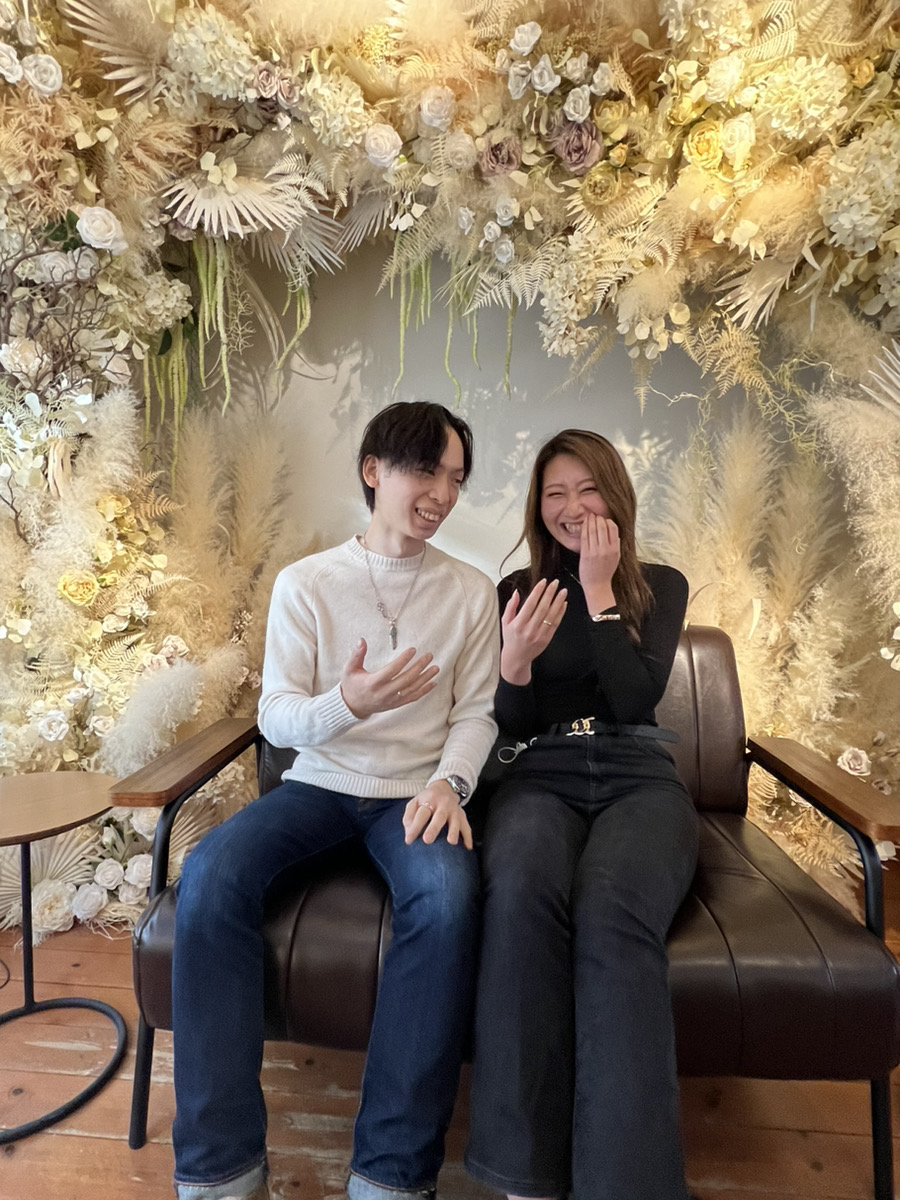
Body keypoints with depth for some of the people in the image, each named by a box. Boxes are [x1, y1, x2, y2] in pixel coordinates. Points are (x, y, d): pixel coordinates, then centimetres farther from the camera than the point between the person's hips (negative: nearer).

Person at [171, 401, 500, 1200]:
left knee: (447, 897, -32)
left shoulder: (471, 593, 3)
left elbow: (477, 713, 2)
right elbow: (276, 717, -3)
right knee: (210, 875, -26)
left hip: (416, 792, 0)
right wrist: (347, 702, -24)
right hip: (320, 782, 1)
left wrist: (448, 783, -18)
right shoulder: (306, 582, 0)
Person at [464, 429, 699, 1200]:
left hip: (640, 778, 0)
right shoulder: (518, 590, 15)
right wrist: (515, 661, -13)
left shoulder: (661, 585, 14)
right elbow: (513, 726, 9)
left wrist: (598, 589, -3)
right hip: (542, 778, 1)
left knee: (614, 912, -36)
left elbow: (637, 699, -2)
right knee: (522, 891, -36)